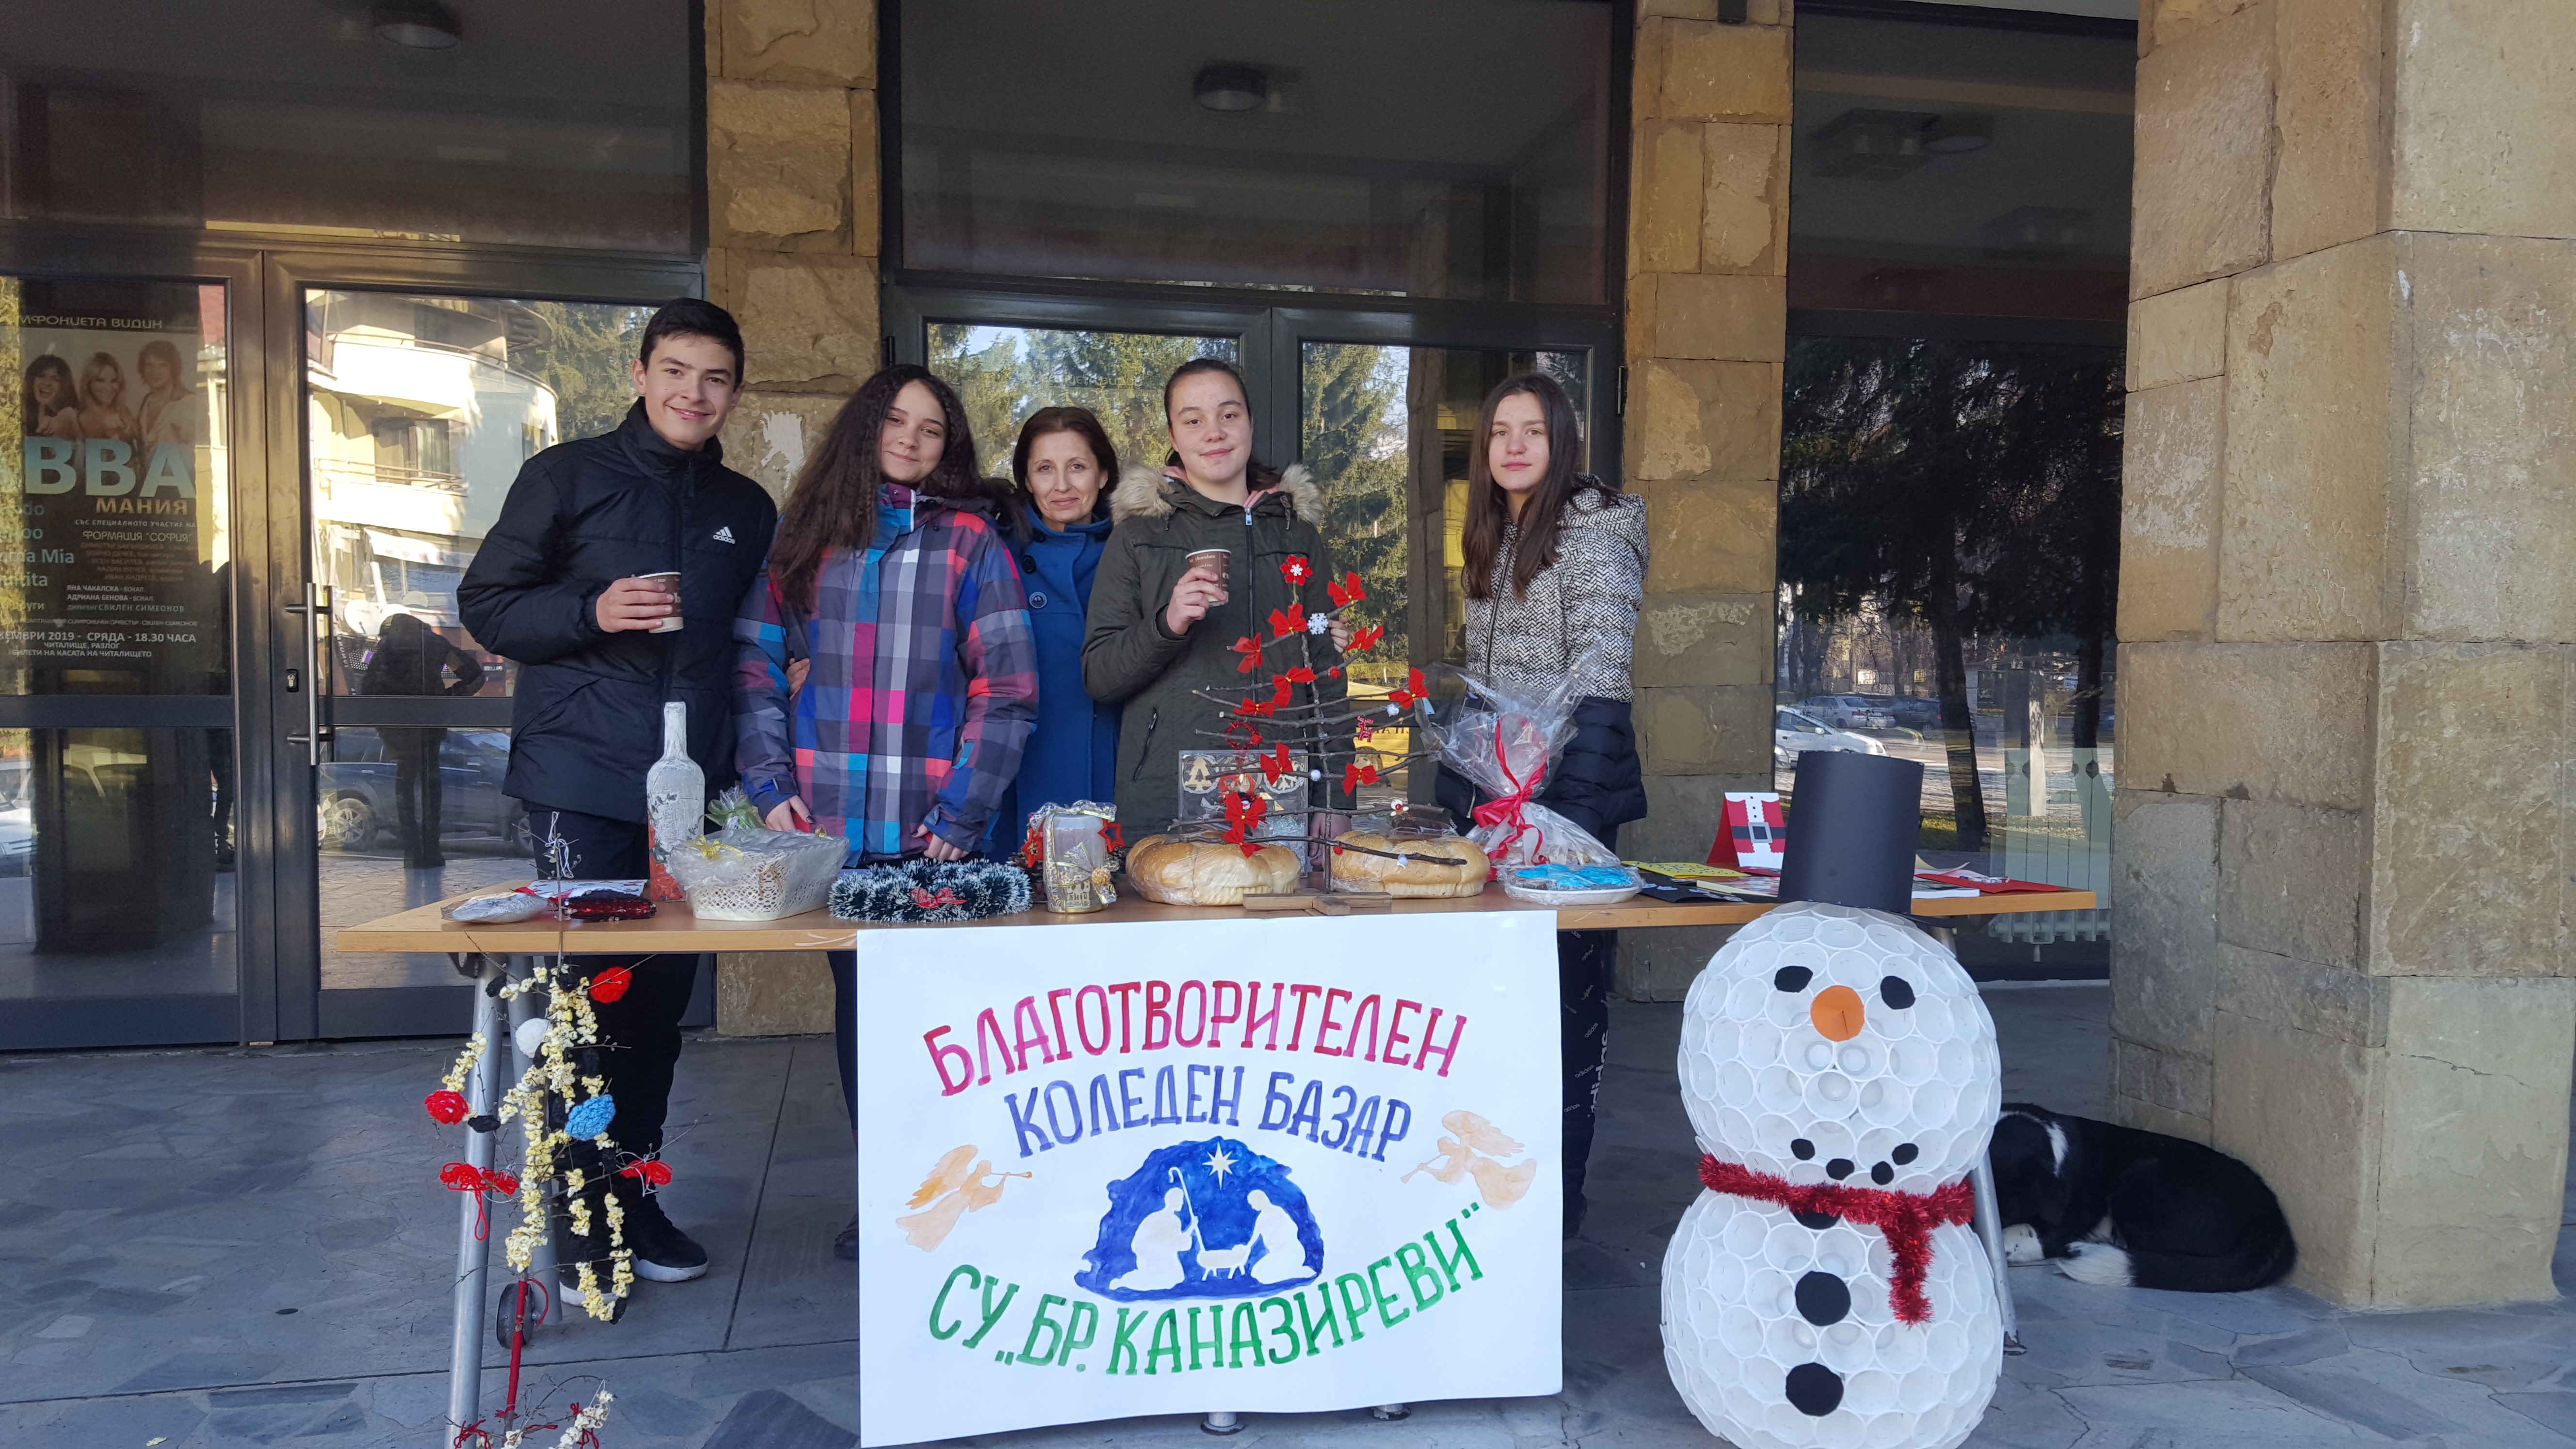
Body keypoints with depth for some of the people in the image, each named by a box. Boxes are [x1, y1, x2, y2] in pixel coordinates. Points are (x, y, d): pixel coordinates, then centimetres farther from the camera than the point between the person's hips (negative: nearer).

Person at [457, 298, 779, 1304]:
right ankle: (582, 1216, 8)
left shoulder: (746, 511, 16)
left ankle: (633, 1196, 22)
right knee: (589, 989, -4)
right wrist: (593, 612, -15)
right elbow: (485, 604, 3)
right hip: (584, 776, -4)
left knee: (662, 996, 9)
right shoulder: (569, 476, 4)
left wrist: (749, 768, 11)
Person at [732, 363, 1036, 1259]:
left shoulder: (970, 539, 2)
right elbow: (756, 663, 9)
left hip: (932, 833, -2)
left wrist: (961, 813, -10)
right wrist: (771, 785, -2)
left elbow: (1006, 687, -3)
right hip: (828, 825, 3)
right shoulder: (805, 535, 11)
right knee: (858, 999, 10)